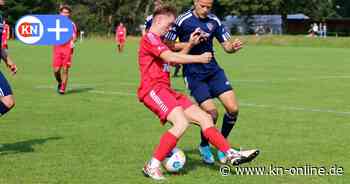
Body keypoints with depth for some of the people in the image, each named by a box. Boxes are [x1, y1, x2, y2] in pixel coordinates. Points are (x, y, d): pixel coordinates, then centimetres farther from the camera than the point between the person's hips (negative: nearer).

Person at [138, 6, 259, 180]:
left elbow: (175, 59, 29)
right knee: (181, 122, -28)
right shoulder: (149, 38, -8)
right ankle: (152, 166, -21)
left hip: (166, 90, 10)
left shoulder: (158, 41, 24)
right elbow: (171, 58, -20)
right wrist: (199, 58, -13)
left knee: (204, 118, 5)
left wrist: (190, 44, 15)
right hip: (153, 89, -10)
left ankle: (231, 154, 9)